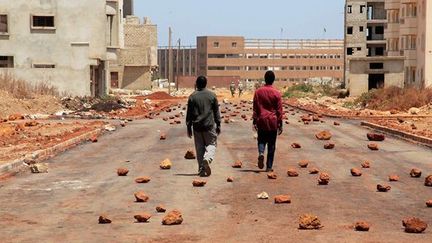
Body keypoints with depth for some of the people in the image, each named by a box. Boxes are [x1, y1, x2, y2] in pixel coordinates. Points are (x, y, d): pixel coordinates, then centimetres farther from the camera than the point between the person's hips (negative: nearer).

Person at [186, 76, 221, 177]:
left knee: (199, 147, 8)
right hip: (209, 125, -1)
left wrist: (189, 127, 8)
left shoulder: (192, 96, 0)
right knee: (211, 144, 8)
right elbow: (216, 112, 4)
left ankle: (201, 169, 8)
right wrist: (218, 125, 11)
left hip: (197, 126, 1)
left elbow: (189, 113, 2)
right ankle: (207, 159, -21)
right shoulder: (212, 95, 1)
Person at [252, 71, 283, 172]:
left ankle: (261, 153, -15)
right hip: (273, 121, -1)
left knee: (261, 140, 16)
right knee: (271, 145, 7)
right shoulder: (276, 93, -6)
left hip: (261, 121, 1)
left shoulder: (258, 92, -2)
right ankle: (269, 166, 9)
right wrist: (280, 124, 5)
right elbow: (279, 110, -2)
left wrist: (254, 122, 8)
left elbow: (255, 108, 1)